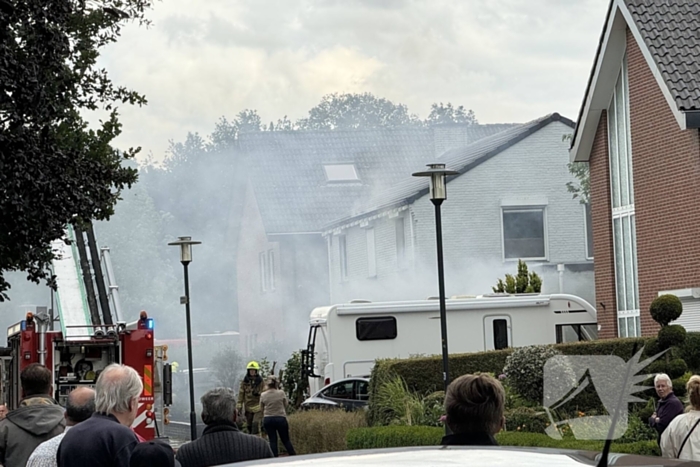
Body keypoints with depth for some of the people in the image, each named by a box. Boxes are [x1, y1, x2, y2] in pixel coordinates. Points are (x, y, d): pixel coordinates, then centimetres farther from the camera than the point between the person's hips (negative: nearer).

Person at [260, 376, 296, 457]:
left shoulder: (263, 395, -4)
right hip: (280, 418, -1)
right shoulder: (281, 393, -9)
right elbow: (286, 404, 6)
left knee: (272, 440, 5)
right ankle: (293, 456, 8)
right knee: (286, 440, 9)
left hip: (268, 419, 1)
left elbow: (261, 408, 5)